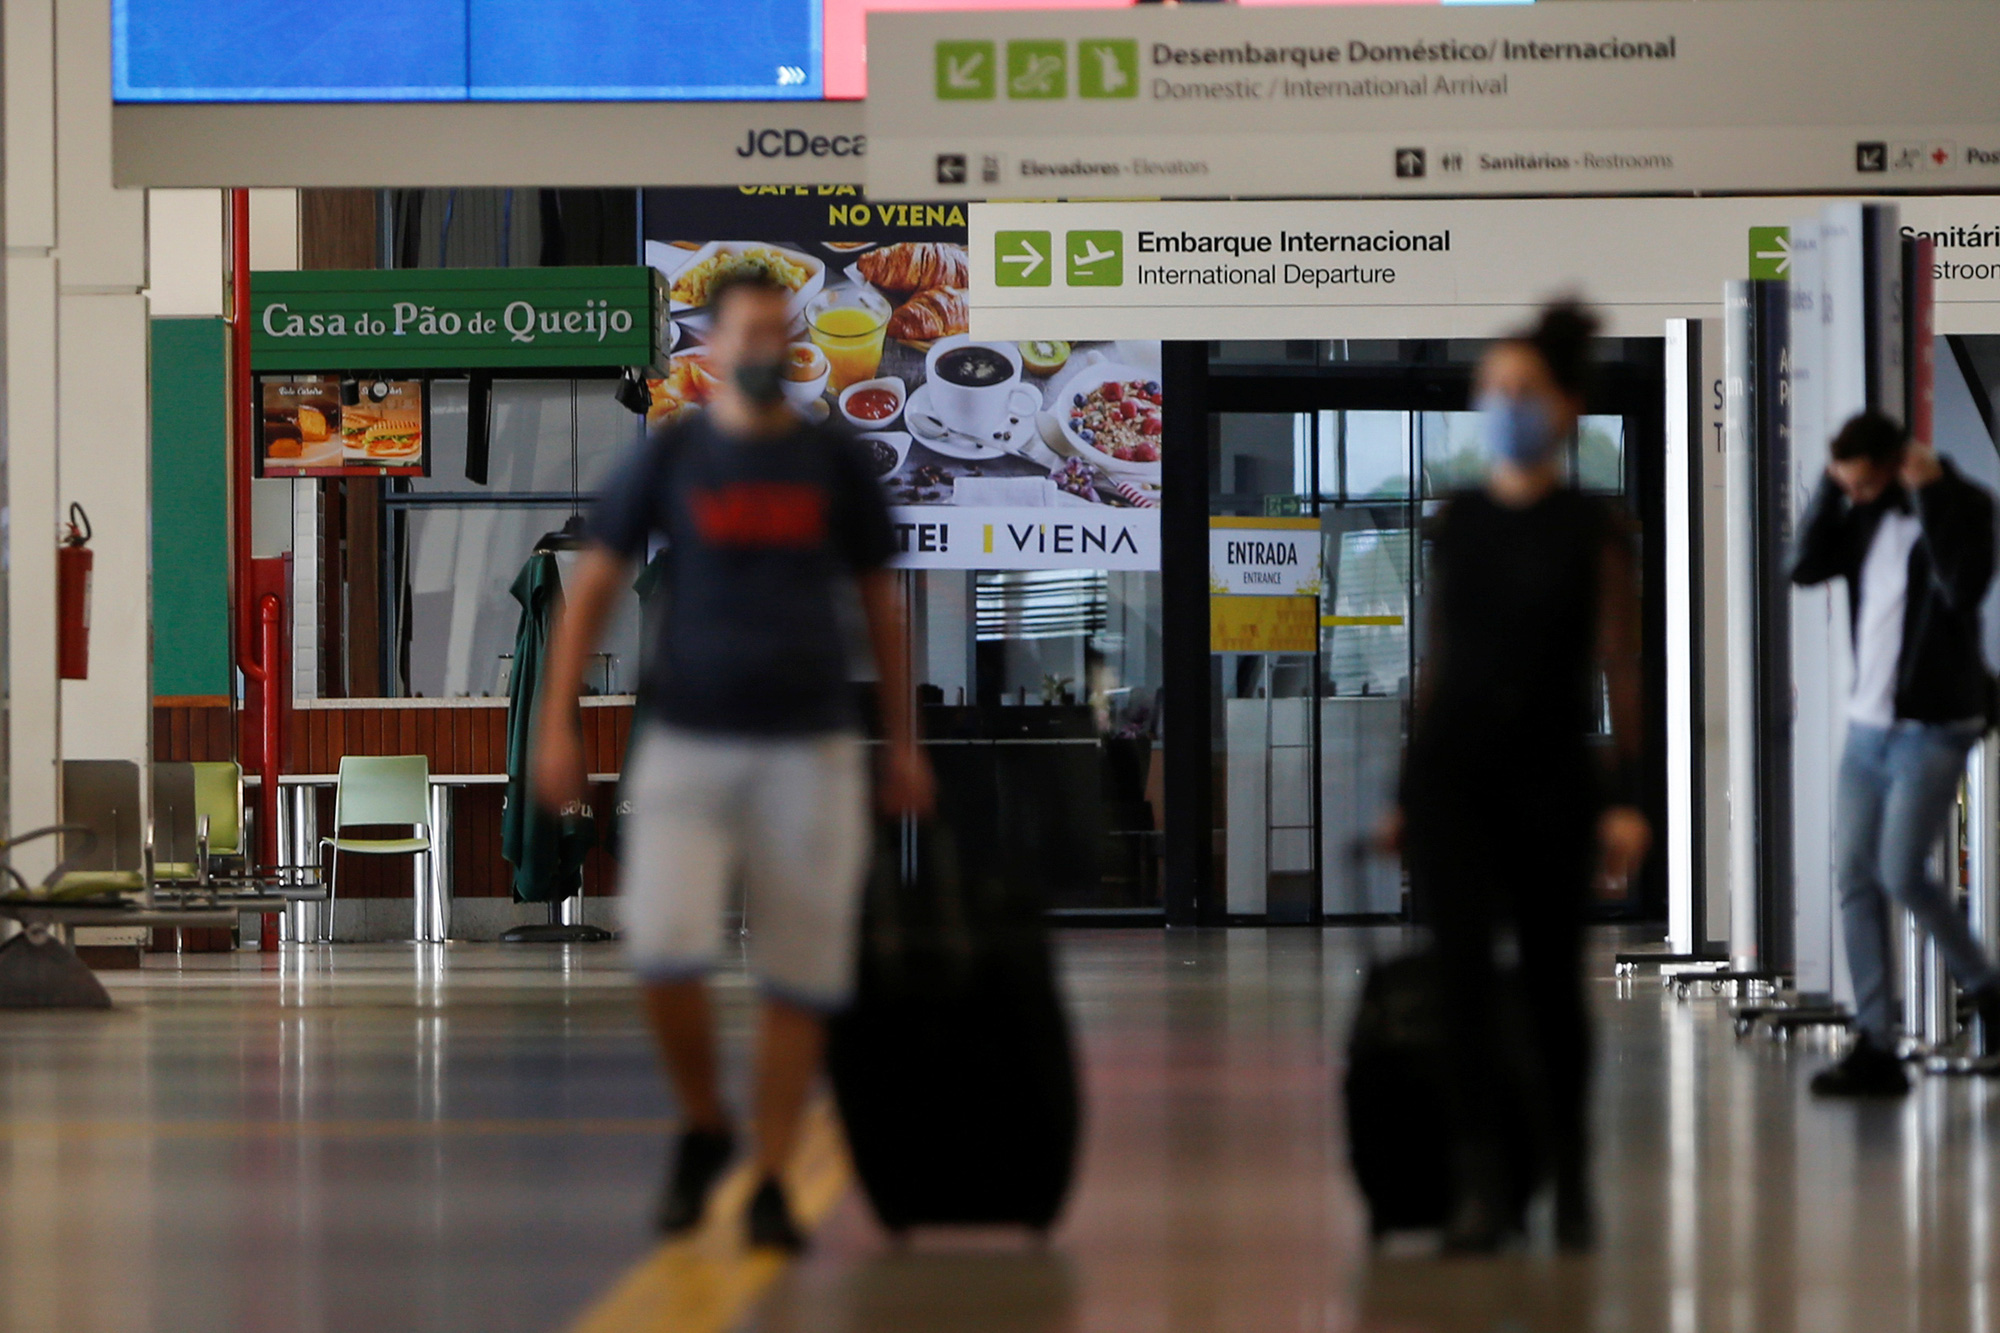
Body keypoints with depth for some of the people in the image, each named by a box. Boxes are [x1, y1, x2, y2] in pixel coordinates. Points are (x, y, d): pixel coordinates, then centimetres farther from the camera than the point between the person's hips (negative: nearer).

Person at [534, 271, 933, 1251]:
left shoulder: (834, 463, 8)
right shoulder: (667, 459, 5)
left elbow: (879, 605, 16)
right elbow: (593, 590, 5)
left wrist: (905, 745, 14)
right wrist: (557, 726, -4)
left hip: (811, 746, 1)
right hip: (687, 742, -1)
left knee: (801, 975, -1)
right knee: (664, 948, -16)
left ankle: (770, 1184, 11)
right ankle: (702, 1128, 9)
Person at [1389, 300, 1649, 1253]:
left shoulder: (1593, 531, -2)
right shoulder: (1456, 523, 7)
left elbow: (1618, 667, -3)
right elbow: (1436, 659, 13)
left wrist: (1625, 797, -10)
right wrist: (1405, 791, 12)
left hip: (1549, 771, -2)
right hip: (1451, 764, 2)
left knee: (1550, 979, 7)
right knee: (1464, 970, -12)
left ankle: (1569, 1184, 23)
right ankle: (1480, 1185, -11)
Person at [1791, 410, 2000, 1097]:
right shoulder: (1869, 514, 8)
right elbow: (1807, 567, 3)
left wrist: (1929, 492, -23)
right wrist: (1831, 487, -4)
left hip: (1932, 725, -7)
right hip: (1869, 723, 7)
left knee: (1901, 874, -13)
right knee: (1855, 879, 1)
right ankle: (1875, 1047, 2)